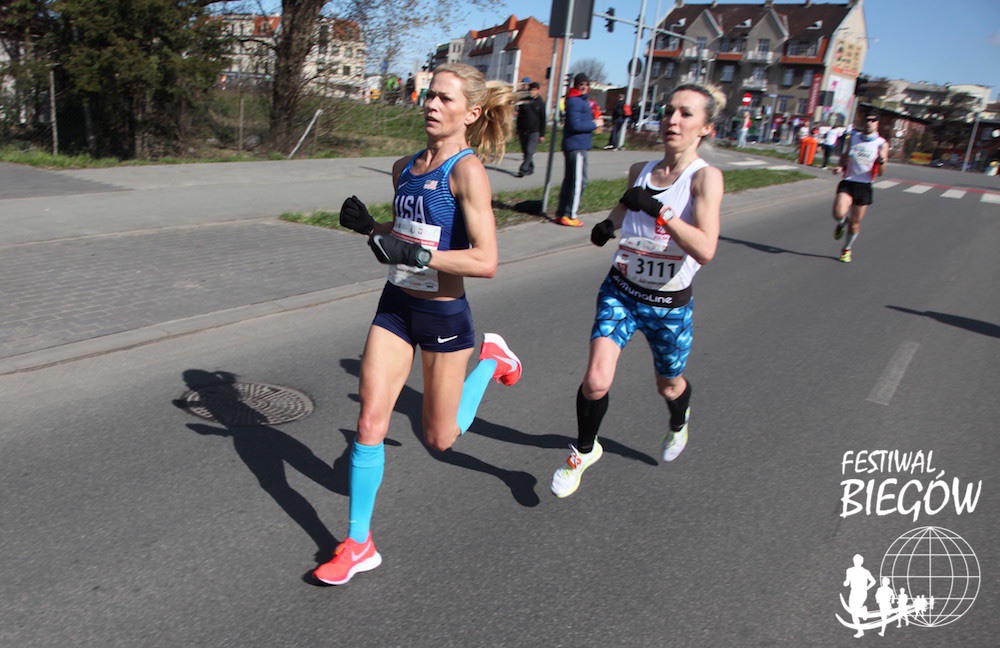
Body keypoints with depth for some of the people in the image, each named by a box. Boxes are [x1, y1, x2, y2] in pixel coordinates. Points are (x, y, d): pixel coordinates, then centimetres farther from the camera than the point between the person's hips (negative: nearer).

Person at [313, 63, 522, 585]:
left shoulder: (466, 170, -17)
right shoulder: (405, 167, 5)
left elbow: (485, 261, -24)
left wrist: (413, 254, -28)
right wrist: (368, 226, 0)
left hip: (444, 314, -5)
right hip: (395, 307, 6)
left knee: (439, 440, 12)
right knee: (370, 423, 0)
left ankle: (492, 358, 36)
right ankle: (358, 544, 14)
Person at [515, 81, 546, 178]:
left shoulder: (540, 103, 1)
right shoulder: (524, 101, 6)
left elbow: (543, 120, 3)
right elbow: (519, 117, 11)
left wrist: (542, 134, -1)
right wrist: (518, 132, 9)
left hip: (534, 132, -3)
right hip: (523, 131, 3)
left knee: (529, 152, -12)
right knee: (526, 152, 9)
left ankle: (523, 170, -14)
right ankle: (530, 168, 25)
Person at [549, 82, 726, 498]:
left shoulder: (705, 177, -17)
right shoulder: (640, 171, -2)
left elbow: (705, 250, -31)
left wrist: (659, 210, -38)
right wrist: (609, 224, 1)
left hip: (670, 305, -2)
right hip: (621, 292, 2)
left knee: (669, 385, 21)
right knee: (596, 381, -15)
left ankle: (679, 421, 59)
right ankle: (584, 452, 14)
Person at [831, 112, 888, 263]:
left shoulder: (882, 144, -1)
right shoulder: (853, 138, 6)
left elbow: (880, 173, -3)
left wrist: (882, 160, -23)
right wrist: (840, 167, -4)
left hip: (864, 186, 0)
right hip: (848, 182, 1)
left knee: (855, 223, 6)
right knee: (838, 214, -24)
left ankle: (847, 249, 30)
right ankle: (842, 223, 14)